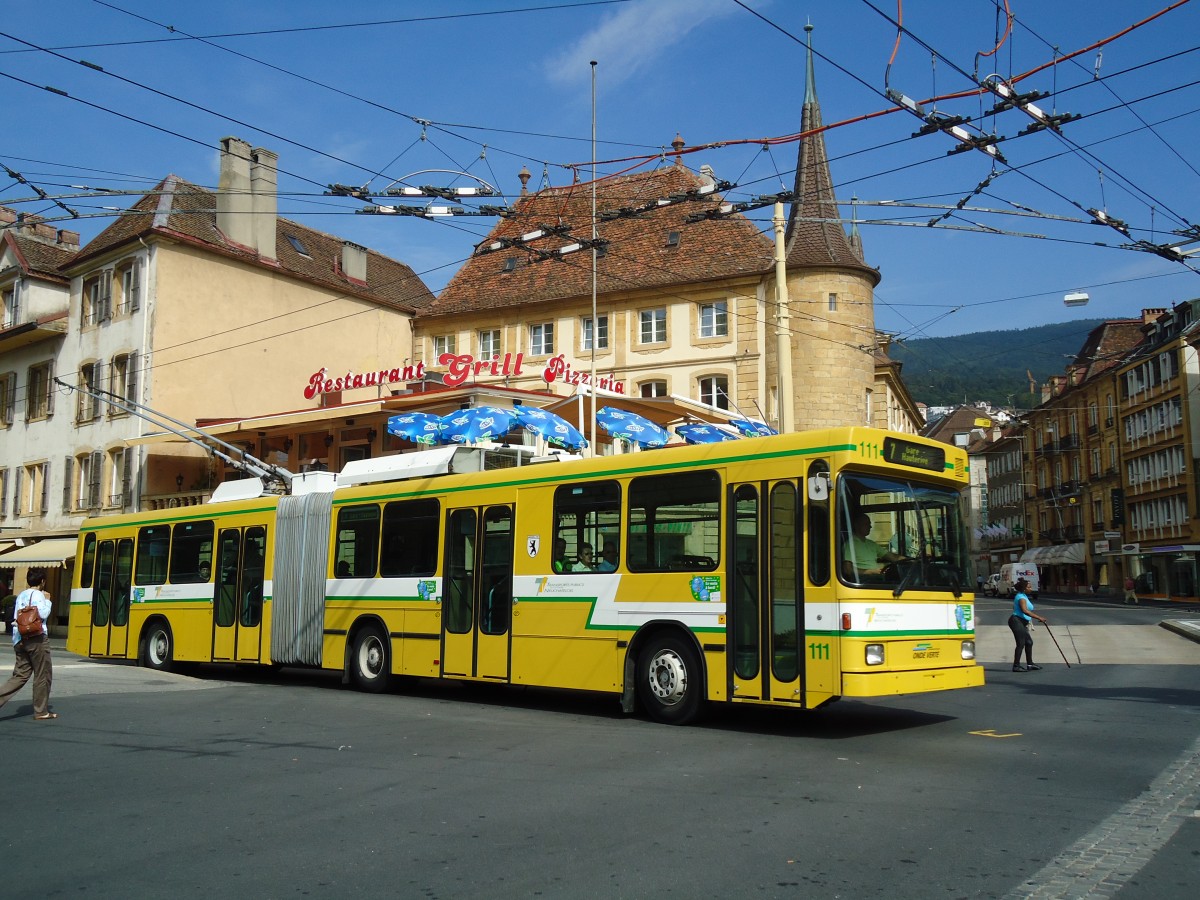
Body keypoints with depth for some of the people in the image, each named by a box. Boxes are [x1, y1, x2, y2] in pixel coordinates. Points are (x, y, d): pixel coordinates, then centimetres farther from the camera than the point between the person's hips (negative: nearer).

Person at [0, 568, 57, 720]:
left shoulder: (21, 595, 17)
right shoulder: (37, 594, -8)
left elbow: (16, 618, 14)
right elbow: (43, 613, -18)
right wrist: (47, 600, -4)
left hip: (20, 640, 8)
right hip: (37, 639, -8)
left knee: (20, 675, 9)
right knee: (43, 675, 3)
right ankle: (41, 711, 8)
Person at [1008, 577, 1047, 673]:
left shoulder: (1023, 596, 18)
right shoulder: (1021, 597, -15)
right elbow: (1025, 610, -31)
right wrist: (1038, 617, -33)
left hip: (1021, 623, 11)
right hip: (1017, 621, -11)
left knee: (1029, 642, 12)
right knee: (1021, 643, -11)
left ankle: (1030, 664, 19)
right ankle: (1016, 666, -10)